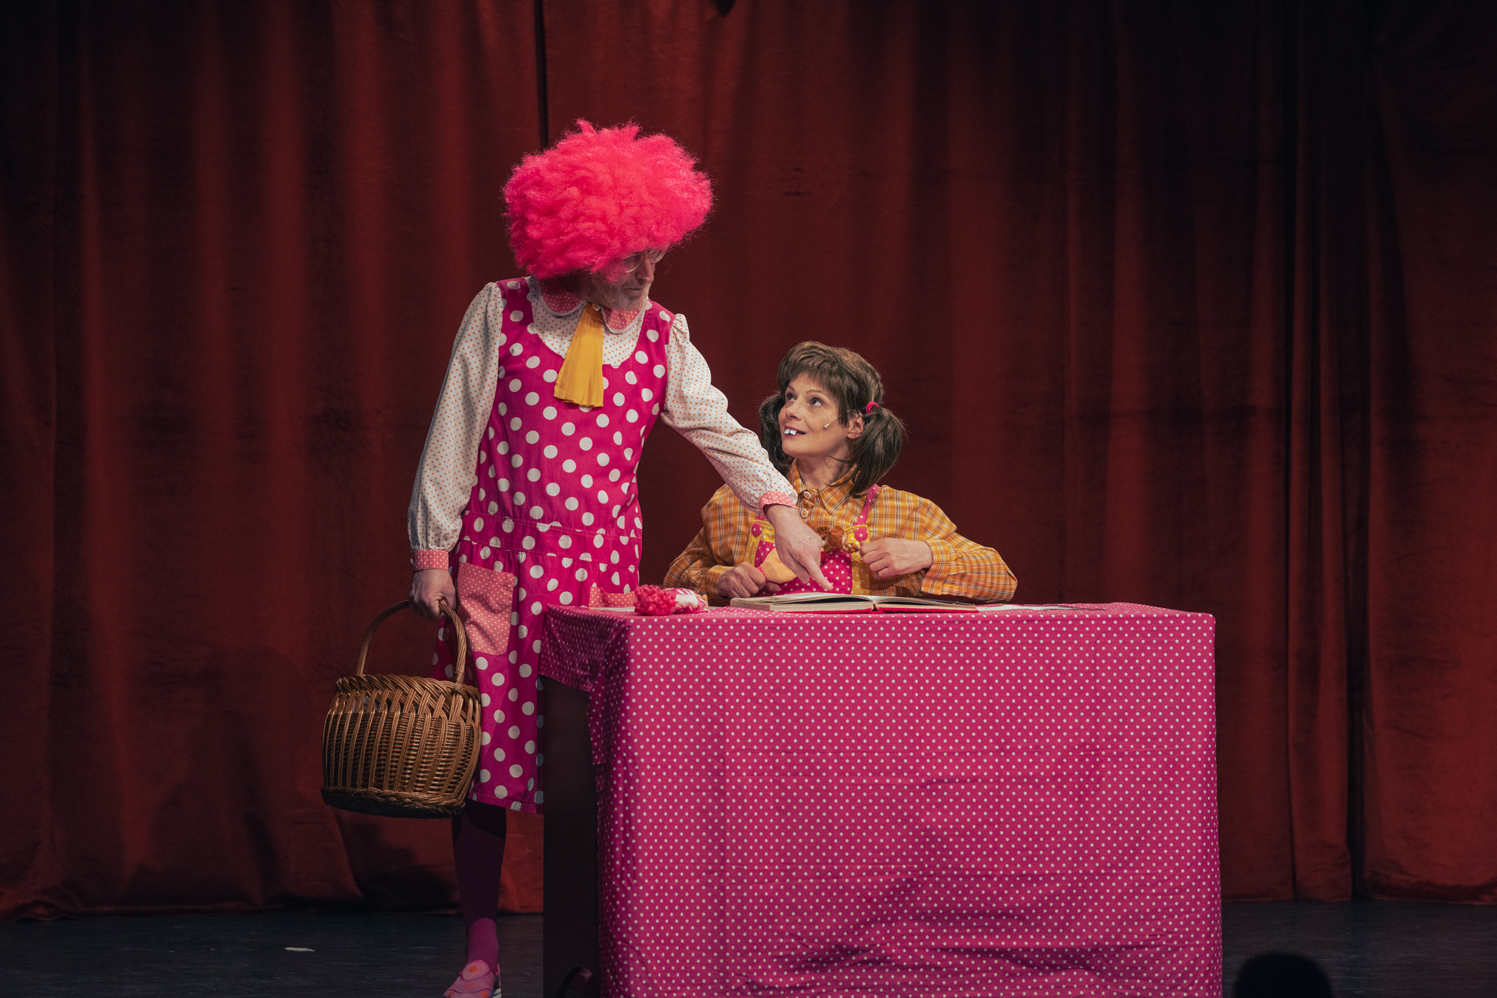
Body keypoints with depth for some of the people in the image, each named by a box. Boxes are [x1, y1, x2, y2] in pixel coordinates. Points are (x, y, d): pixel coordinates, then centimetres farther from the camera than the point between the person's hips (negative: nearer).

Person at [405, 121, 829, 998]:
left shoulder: (662, 335, 6)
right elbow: (453, 439, 1)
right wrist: (432, 554, 0)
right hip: (497, 567, -2)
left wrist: (779, 507, -4)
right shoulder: (501, 315, -1)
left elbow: (718, 428, 10)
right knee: (486, 756, -1)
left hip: (602, 576, 2)